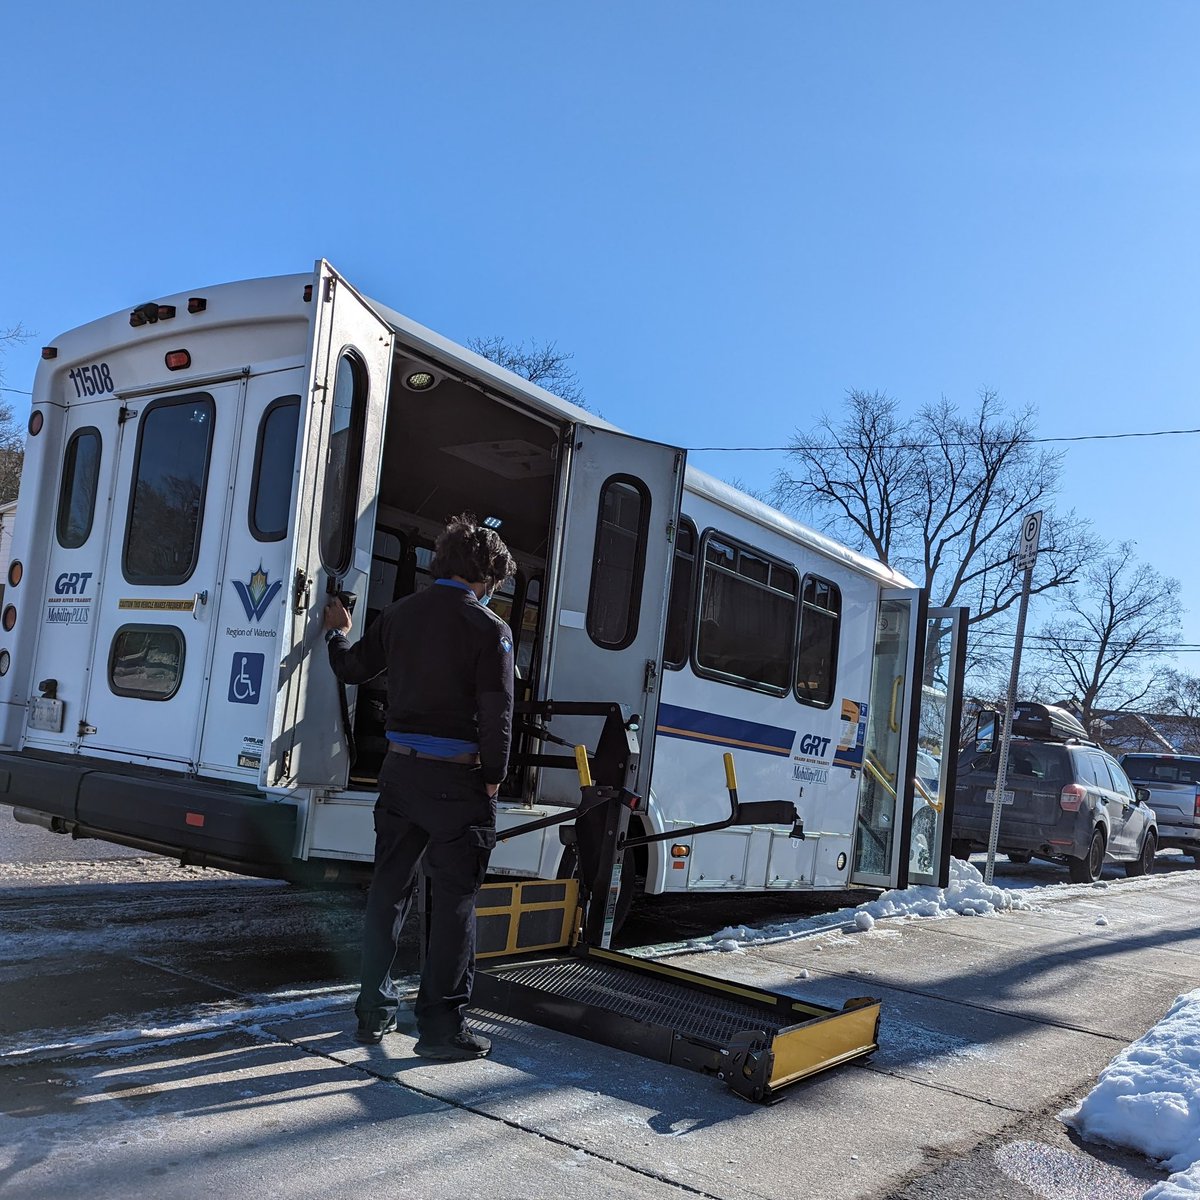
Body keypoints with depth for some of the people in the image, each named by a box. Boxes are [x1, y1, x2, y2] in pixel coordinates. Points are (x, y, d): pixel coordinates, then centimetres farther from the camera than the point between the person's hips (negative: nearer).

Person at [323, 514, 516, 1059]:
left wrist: (337, 634, 38)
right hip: (457, 779, -6)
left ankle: (374, 1012, 24)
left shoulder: (398, 614, 7)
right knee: (454, 900, 3)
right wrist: (494, 777, -2)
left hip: (400, 769, 6)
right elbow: (497, 714, -13)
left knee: (388, 890, 15)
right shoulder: (489, 629, -10)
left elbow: (351, 670, 19)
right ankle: (441, 1026, 8)